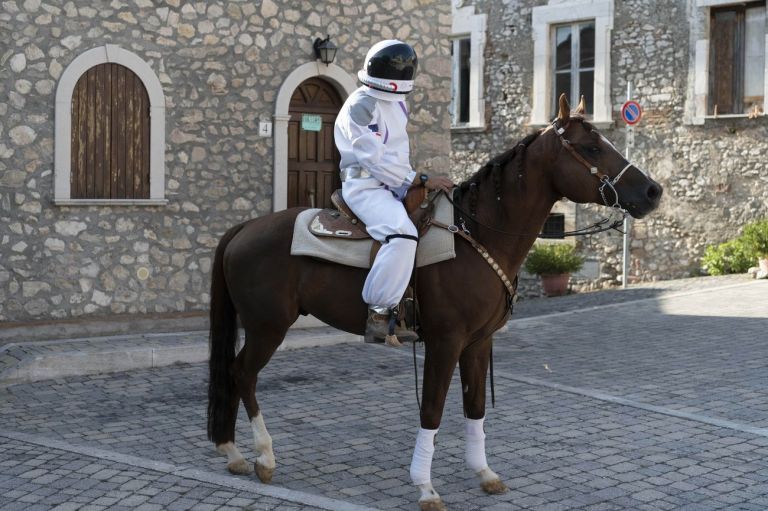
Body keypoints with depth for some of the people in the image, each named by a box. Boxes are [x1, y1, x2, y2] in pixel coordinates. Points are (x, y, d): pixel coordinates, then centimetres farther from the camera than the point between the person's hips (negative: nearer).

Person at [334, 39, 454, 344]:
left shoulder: (397, 103, 16)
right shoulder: (361, 105, -12)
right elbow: (375, 161, -19)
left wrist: (419, 181, 12)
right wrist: (421, 180, -19)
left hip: (396, 186, 10)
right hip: (366, 187, -10)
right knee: (402, 235, -34)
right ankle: (379, 313, -29)